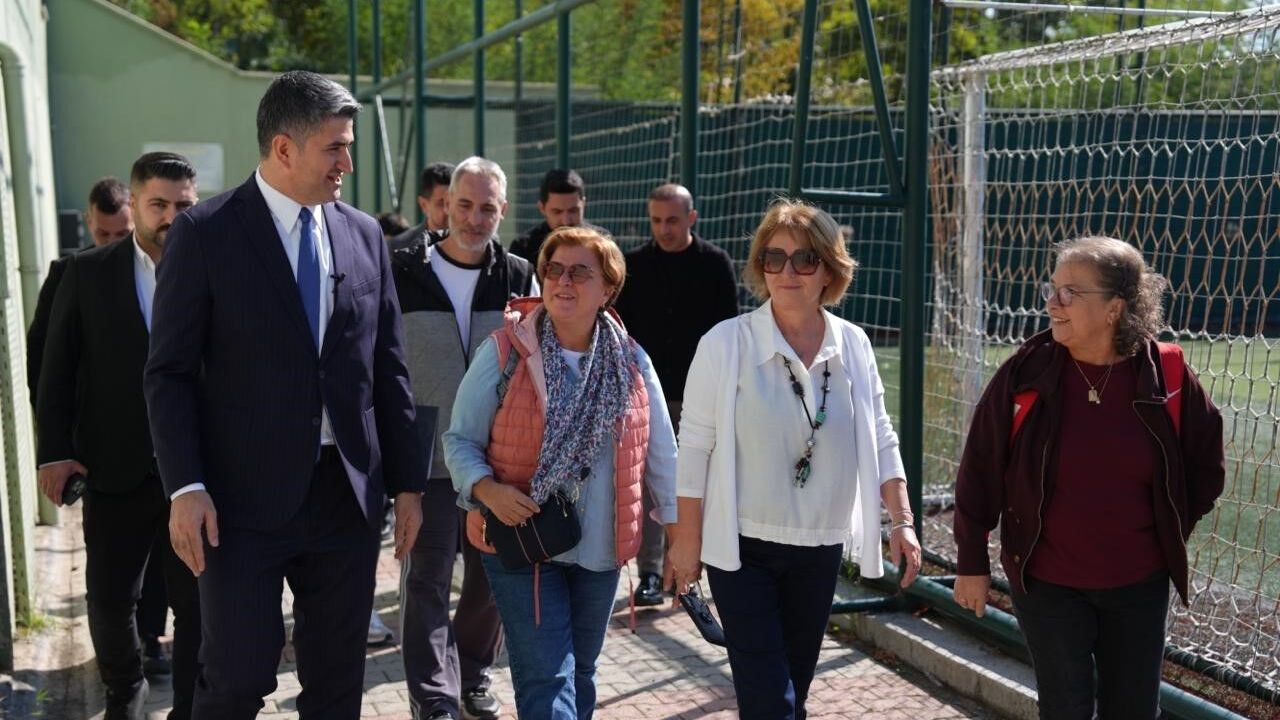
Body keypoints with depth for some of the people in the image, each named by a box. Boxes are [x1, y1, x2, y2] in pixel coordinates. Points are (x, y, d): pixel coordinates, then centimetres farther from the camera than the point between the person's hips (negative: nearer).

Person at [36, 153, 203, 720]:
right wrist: (54, 451, -3)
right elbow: (58, 368, 3)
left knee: (198, 605, 7)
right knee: (109, 598, 12)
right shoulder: (87, 272, 2)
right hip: (114, 468, 2)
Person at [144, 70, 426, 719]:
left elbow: (388, 367, 11)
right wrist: (186, 487, -14)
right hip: (245, 496, -4)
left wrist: (406, 482, 9)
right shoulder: (205, 233, -5)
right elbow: (169, 373, -5)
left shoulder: (364, 234, 8)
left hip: (347, 493, 4)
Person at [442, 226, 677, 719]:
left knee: (580, 674, 19)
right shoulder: (502, 352, -9)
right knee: (547, 680, -5)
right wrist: (488, 489, -22)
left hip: (600, 548, 4)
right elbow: (460, 439, -4)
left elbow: (660, 452, 6)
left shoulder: (632, 363, -1)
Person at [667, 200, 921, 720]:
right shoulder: (726, 343, -12)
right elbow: (695, 446, -8)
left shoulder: (853, 345, 0)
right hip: (742, 547, -4)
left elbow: (879, 440, 8)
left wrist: (902, 521, 2)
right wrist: (687, 539, -7)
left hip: (821, 547, 4)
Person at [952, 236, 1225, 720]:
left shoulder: (1168, 378, -9)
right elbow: (979, 470, -5)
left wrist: (1172, 533, 6)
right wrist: (972, 563, -3)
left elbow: (1206, 466, 7)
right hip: (1046, 582, -1)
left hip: (1139, 584, 2)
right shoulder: (1027, 373, -12)